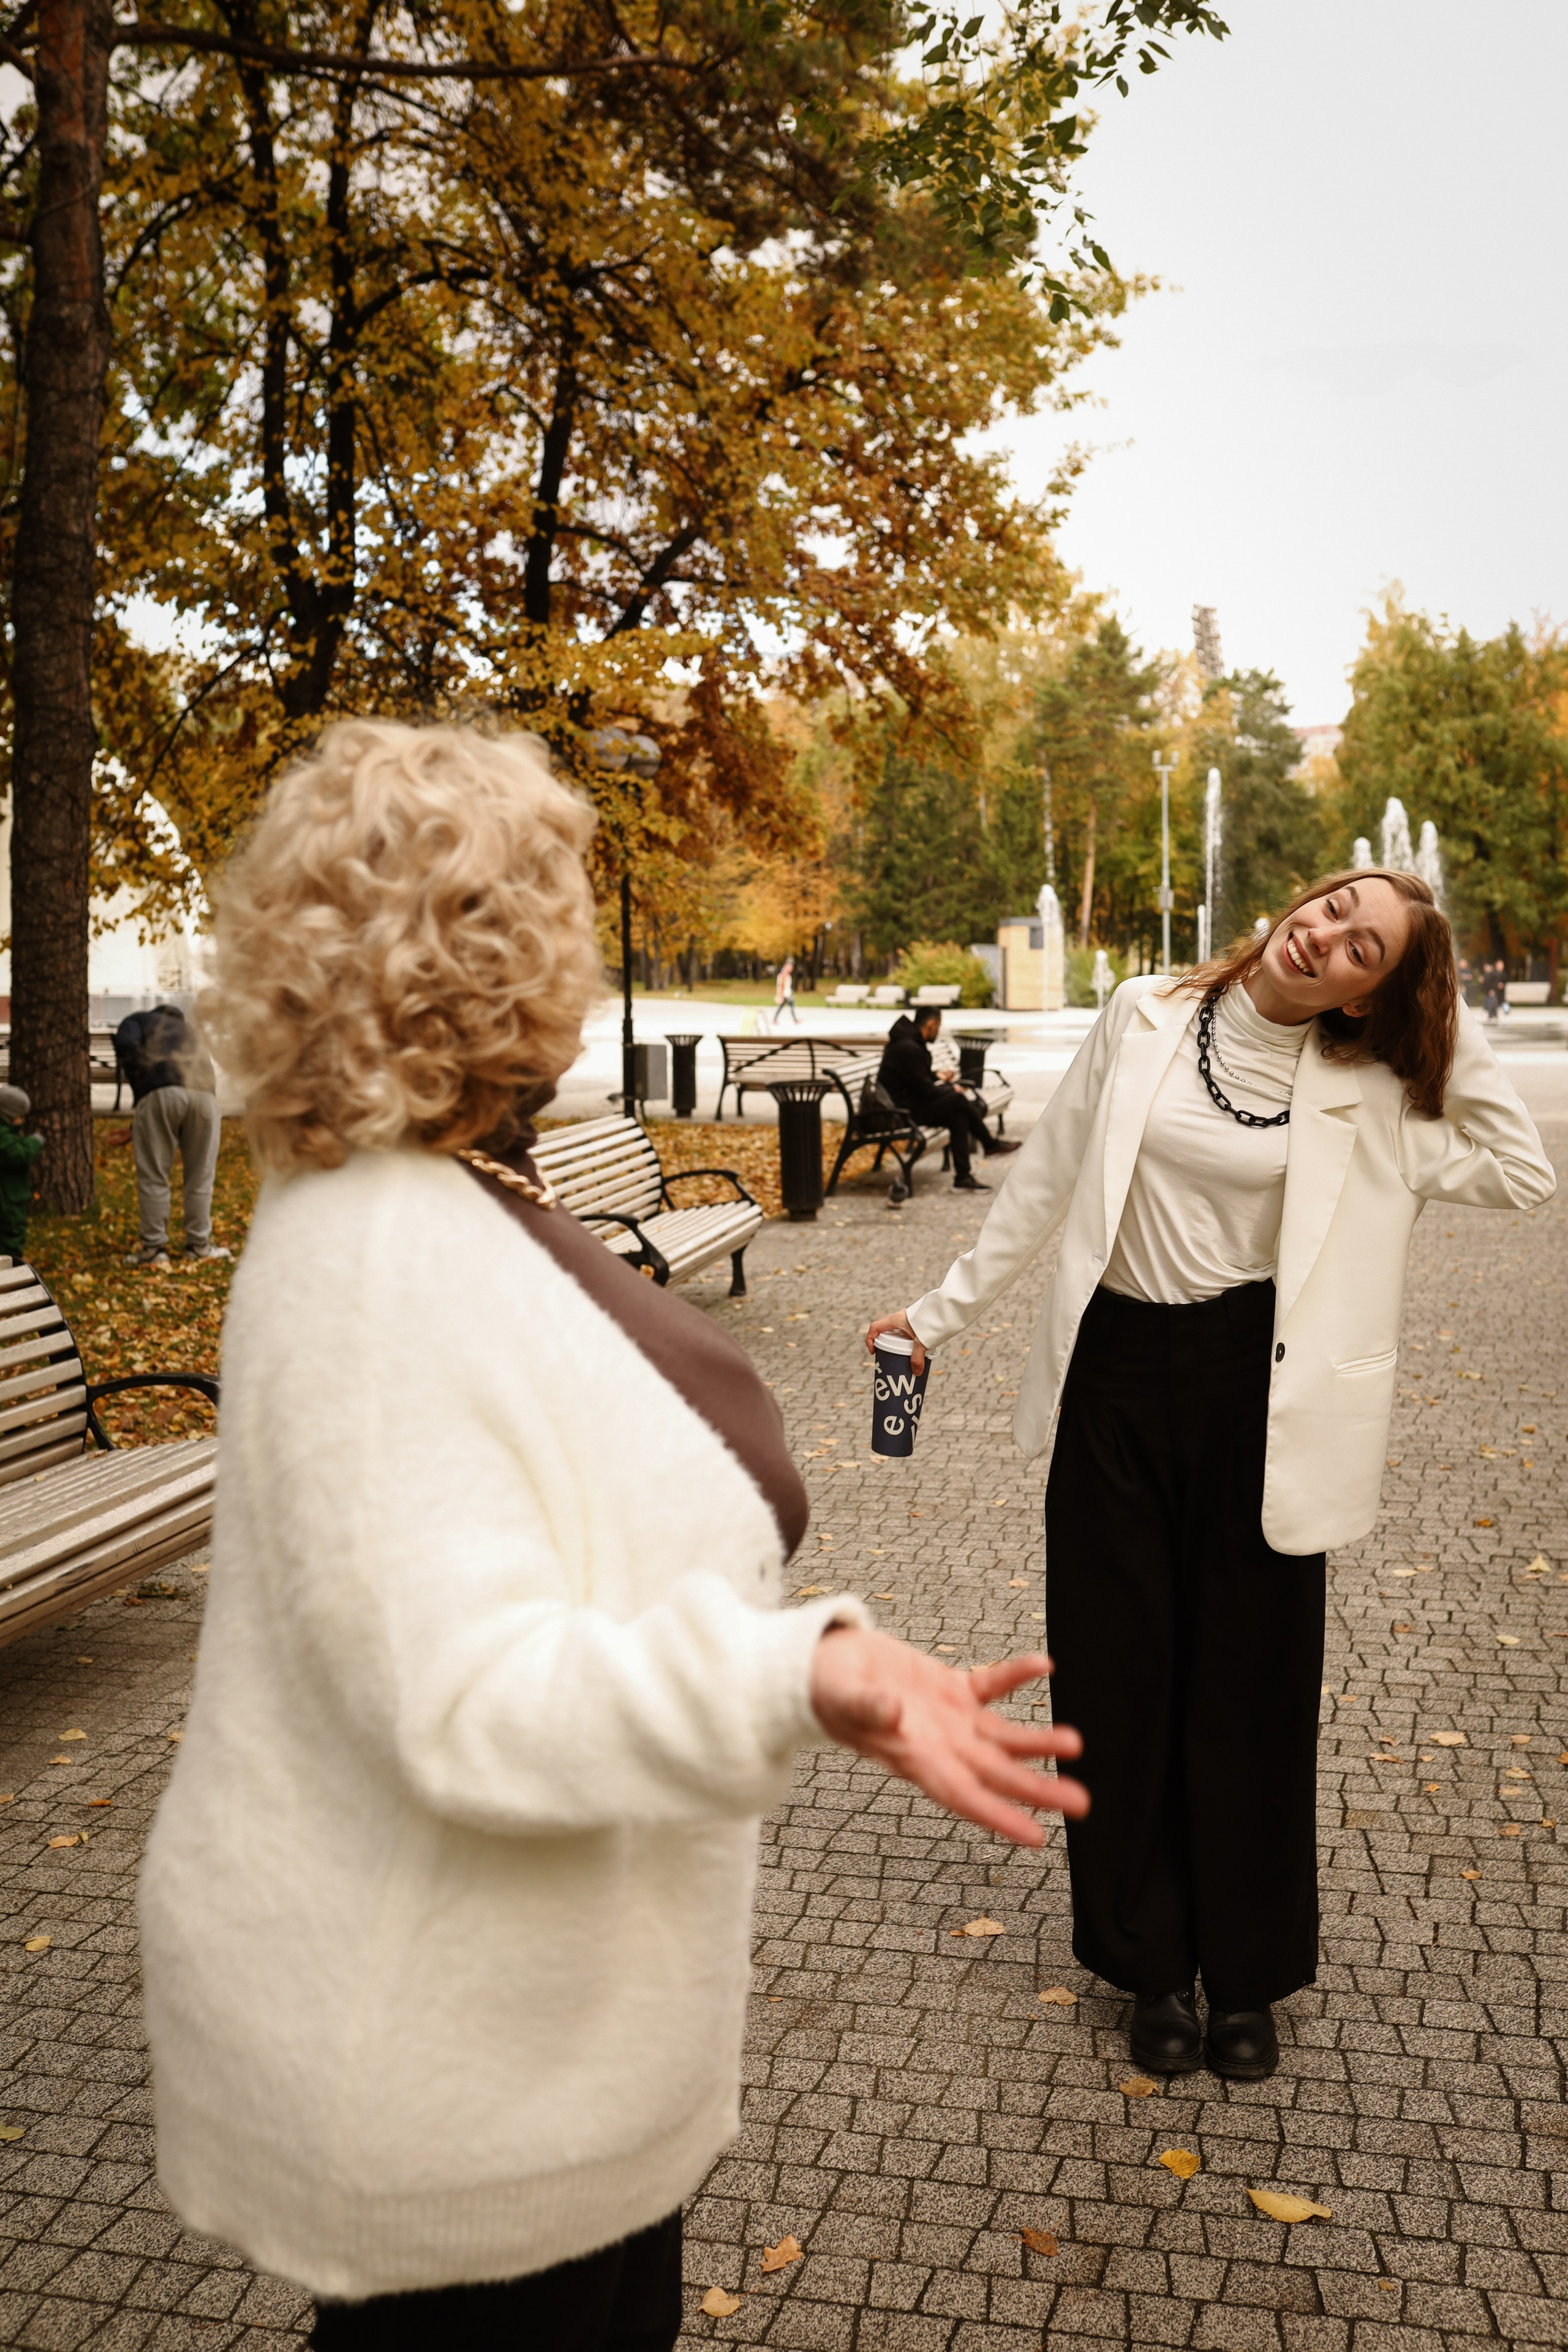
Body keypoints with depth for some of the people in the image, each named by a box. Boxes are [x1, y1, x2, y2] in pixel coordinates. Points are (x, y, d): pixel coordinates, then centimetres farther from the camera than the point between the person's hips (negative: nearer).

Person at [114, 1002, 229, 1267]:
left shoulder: (136, 1021, 25)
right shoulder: (188, 1030, 39)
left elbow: (127, 1046, 1)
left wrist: (140, 1089, 5)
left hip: (160, 1095, -4)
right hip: (205, 1095, 4)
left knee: (153, 1177, 5)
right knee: (200, 1177, 13)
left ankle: (154, 1248, 8)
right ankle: (199, 1245, 20)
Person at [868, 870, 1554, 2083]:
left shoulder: (1366, 1094, -3)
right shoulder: (1145, 1019, -1)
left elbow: (1522, 1173, -5)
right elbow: (1048, 1179, 7)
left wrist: (1452, 1025, -8)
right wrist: (944, 1312, 12)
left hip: (1258, 1391, -1)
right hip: (1119, 1368, 1)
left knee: (1250, 1678, 9)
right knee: (1120, 1669, 9)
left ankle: (1245, 1973, 30)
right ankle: (1153, 1961, 29)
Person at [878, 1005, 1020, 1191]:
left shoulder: (907, 1041, 12)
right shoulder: (909, 1048, -22)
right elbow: (925, 1090, -19)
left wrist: (937, 1077, 14)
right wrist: (951, 1090, -3)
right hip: (903, 1110, -10)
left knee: (959, 1118, -3)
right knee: (958, 1100, -14)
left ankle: (963, 1177, -5)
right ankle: (990, 1145, 5)